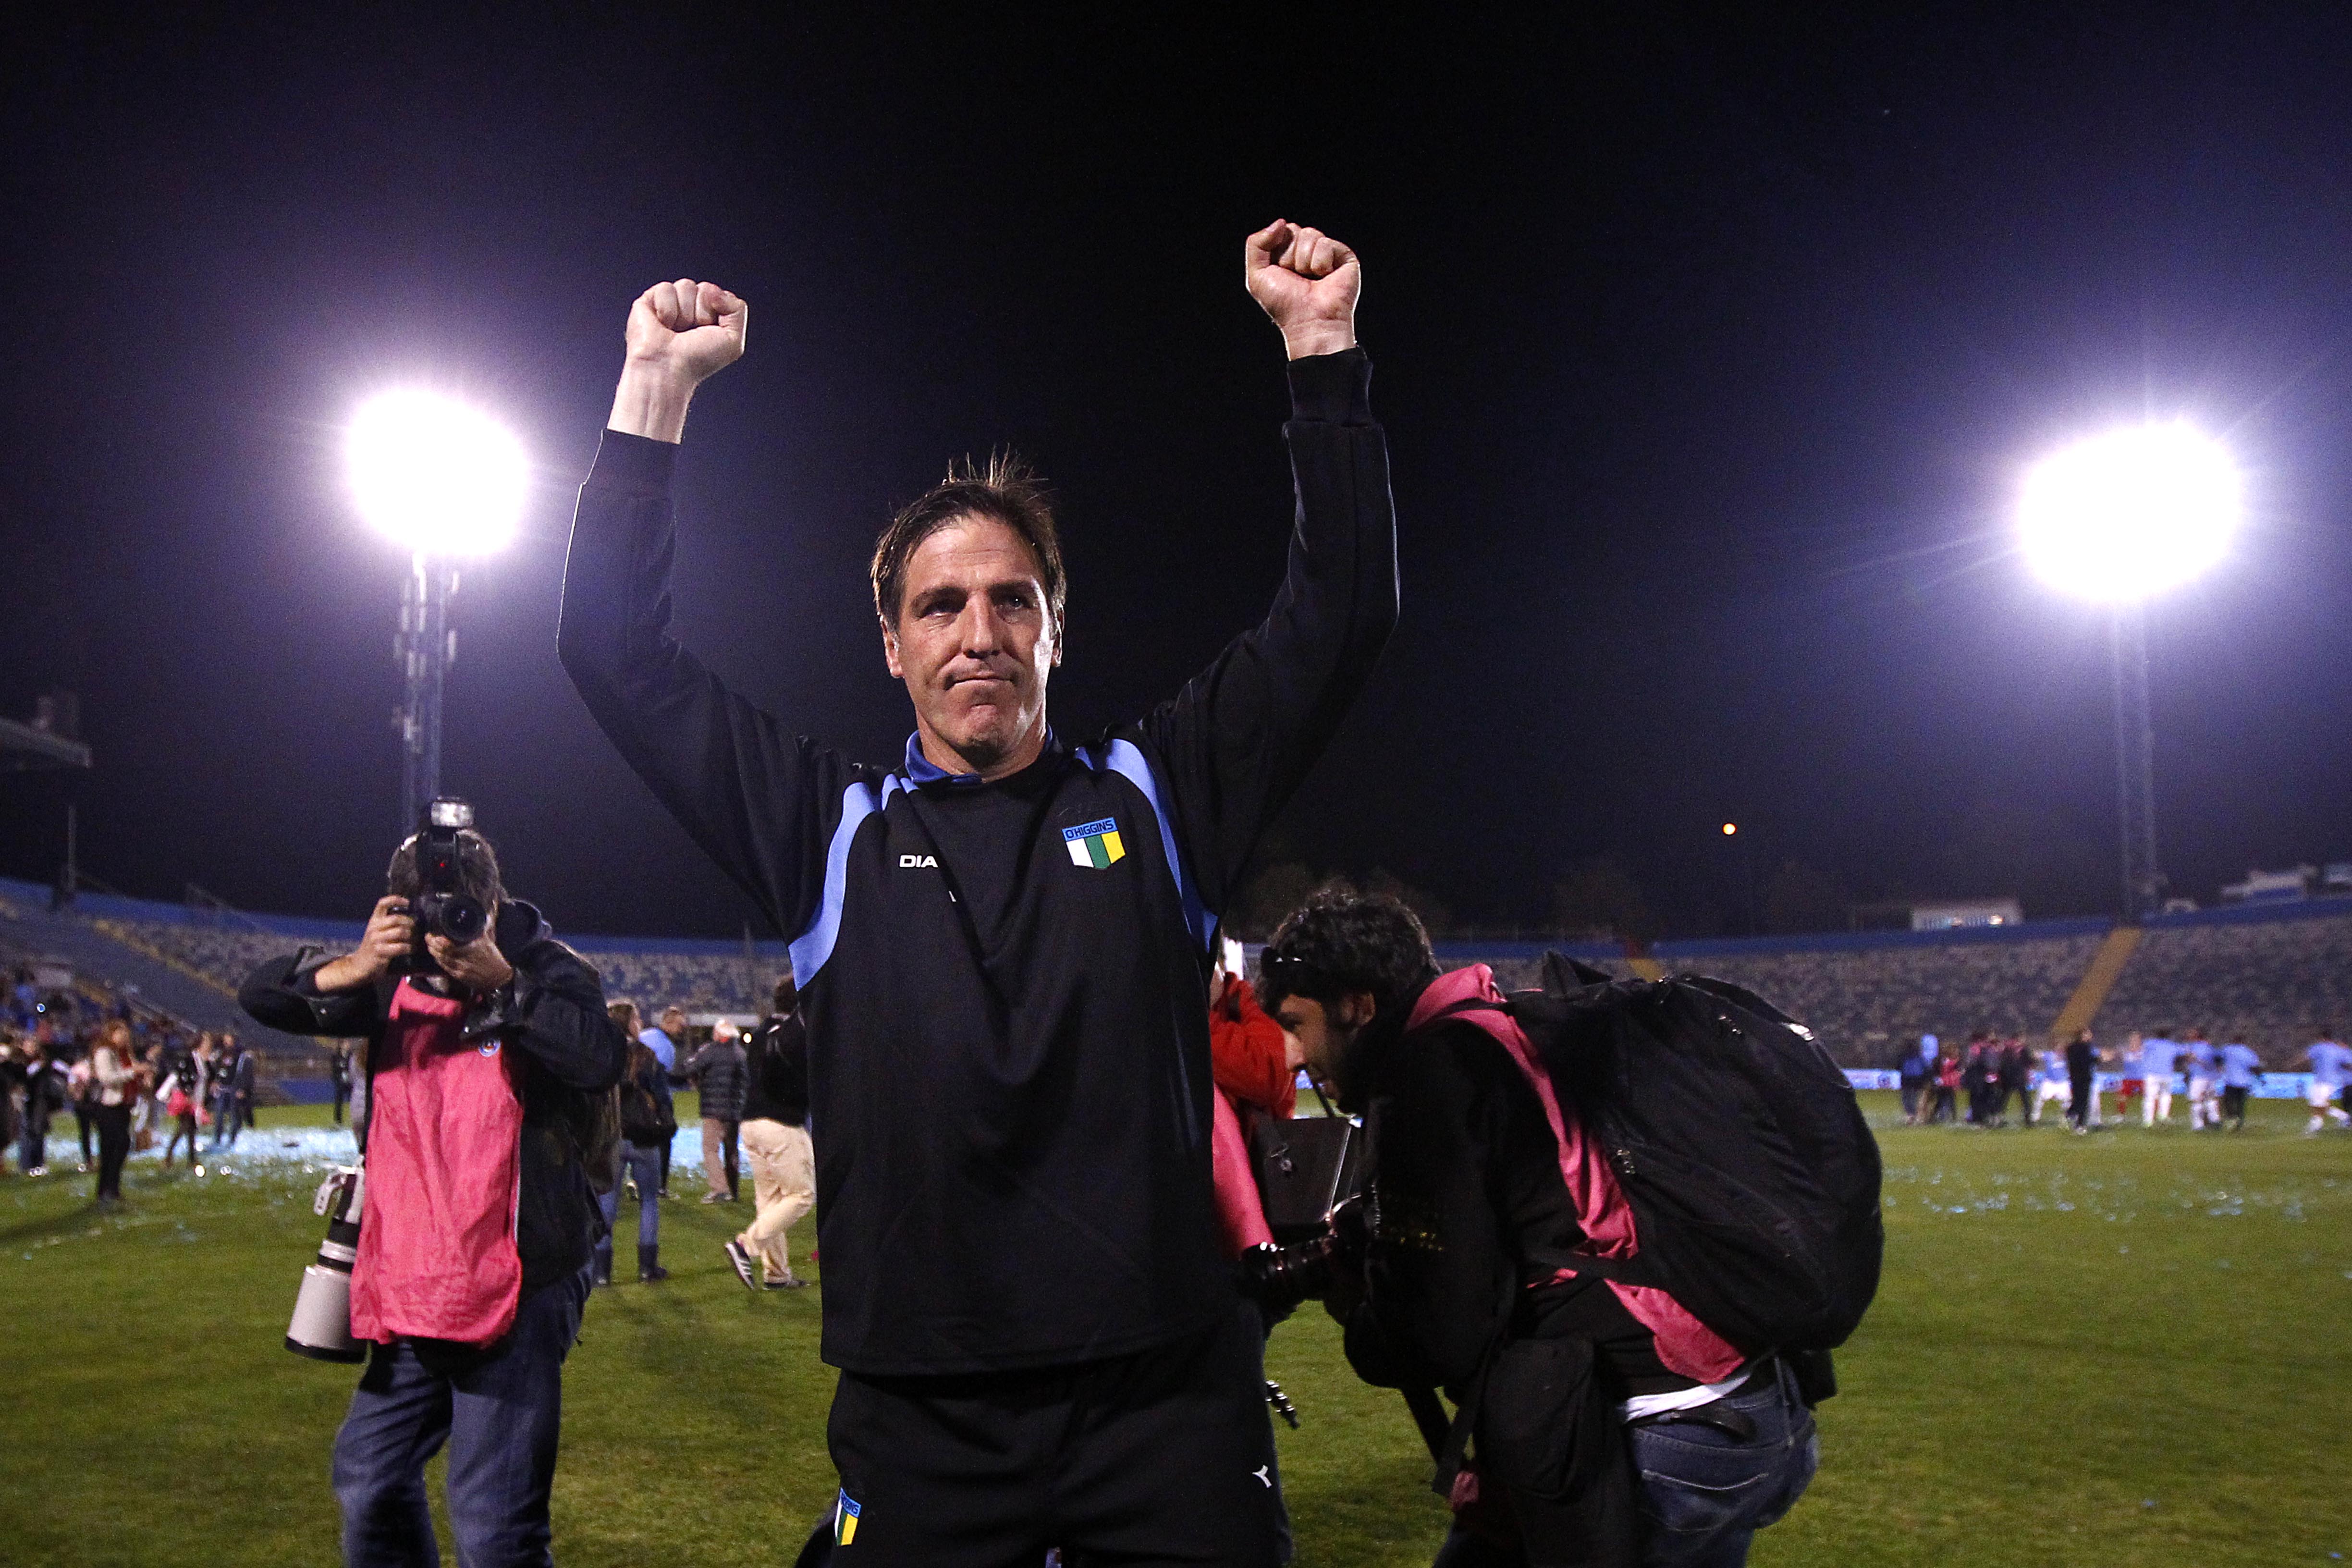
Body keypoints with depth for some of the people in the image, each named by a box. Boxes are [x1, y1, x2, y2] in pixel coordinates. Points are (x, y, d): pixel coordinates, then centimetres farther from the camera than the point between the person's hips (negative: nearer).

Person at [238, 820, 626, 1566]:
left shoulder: (548, 972, -6)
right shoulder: (400, 981, 8)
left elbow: (601, 1057, -24)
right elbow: (260, 996, 4)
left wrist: (500, 982, -24)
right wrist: (351, 968, -15)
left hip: (514, 1291, -6)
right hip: (409, 1293, 7)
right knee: (368, 1478, 22)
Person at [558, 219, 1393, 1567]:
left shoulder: (1156, 798, 5)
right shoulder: (832, 832, 5)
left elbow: (1339, 617, 3)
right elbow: (618, 650, 4)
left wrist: (1323, 345, -3)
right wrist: (658, 386, -2)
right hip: (921, 1420, 0)